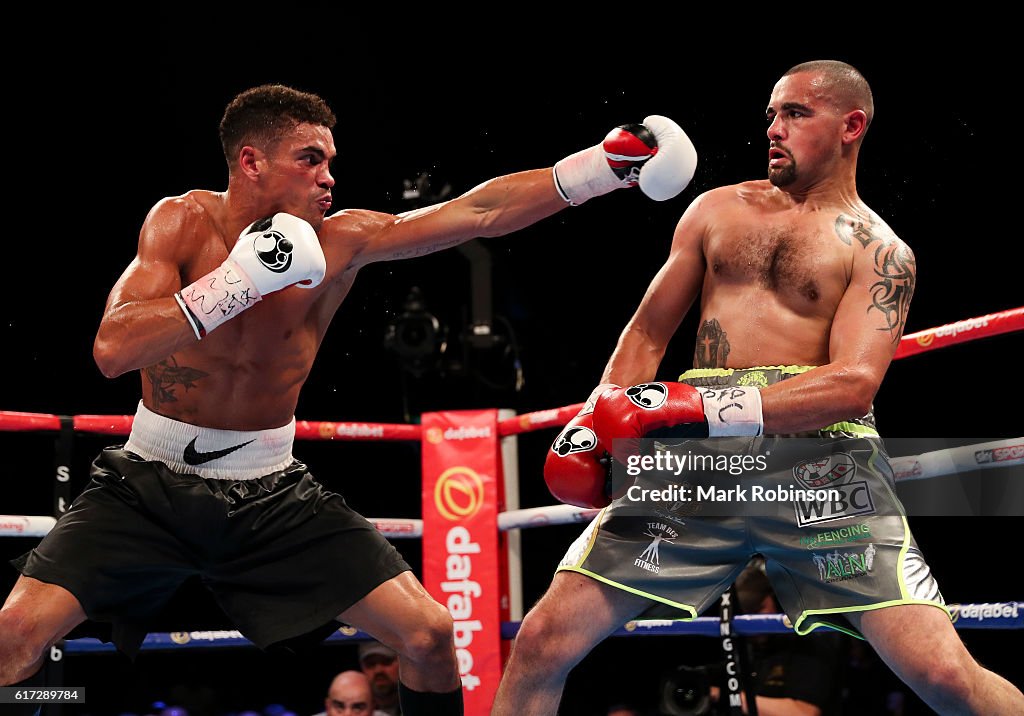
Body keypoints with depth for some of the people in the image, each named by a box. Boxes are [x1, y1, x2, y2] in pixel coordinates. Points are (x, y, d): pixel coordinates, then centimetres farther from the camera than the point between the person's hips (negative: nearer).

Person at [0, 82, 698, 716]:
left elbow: (479, 211, -10)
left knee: (428, 634, -7)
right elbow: (113, 349, -25)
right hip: (151, 482, -2)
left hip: (270, 491, 2)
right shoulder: (183, 222, -13)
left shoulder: (337, 243, -8)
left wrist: (603, 168, -18)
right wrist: (238, 282, -32)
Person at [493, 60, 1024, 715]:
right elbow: (649, 334, 26)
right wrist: (596, 421, 5)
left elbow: (855, 383, -8)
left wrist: (685, 409, -17)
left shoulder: (880, 253, 7)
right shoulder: (717, 211, 21)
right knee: (543, 645, -8)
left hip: (821, 448, -3)